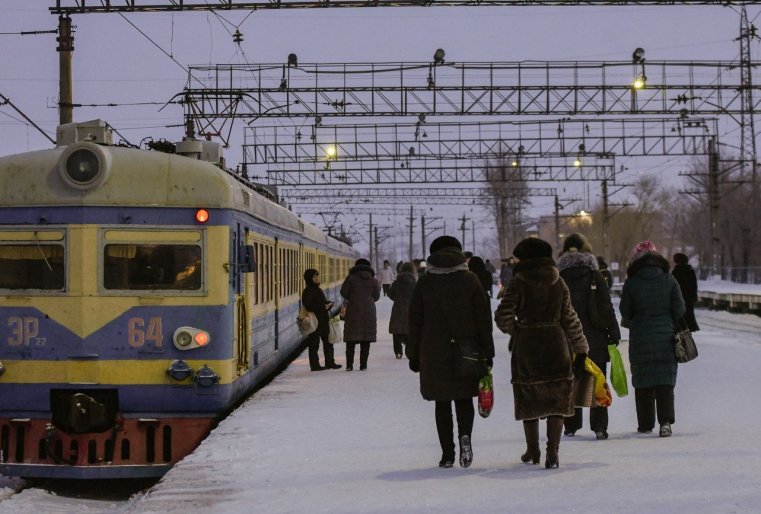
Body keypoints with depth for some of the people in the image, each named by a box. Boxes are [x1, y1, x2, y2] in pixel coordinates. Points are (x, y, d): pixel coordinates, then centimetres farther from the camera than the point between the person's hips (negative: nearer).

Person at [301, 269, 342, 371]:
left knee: (328, 342, 13)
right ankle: (314, 365, 2)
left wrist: (328, 304, 0)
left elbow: (324, 302, 23)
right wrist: (323, 307, -19)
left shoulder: (318, 290, 16)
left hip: (323, 320, 9)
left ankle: (330, 362, 21)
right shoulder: (308, 291, -12)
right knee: (314, 344, -3)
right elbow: (309, 306, -20)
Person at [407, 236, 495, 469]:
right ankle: (465, 435, -16)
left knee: (442, 402, 7)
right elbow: (483, 319, 0)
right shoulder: (470, 280, 1)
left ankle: (447, 454, 4)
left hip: (433, 353, 0)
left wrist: (414, 355, 10)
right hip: (466, 352, 0)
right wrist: (487, 352, 5)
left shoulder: (424, 282, 2)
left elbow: (415, 321, 4)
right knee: (464, 397, 11)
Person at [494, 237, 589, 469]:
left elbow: (503, 317, -11)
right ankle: (553, 452, -7)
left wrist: (516, 330, 9)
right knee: (556, 399, 4)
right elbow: (569, 318, 3)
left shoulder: (518, 283, -6)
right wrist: (580, 350, 7)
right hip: (556, 346, 2)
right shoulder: (558, 282, 2)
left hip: (526, 347, -2)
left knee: (529, 401, 11)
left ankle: (532, 451, 20)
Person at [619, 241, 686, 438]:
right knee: (665, 380, 2)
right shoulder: (669, 279, -2)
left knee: (643, 381, 8)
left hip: (640, 338, -1)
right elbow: (679, 309, -1)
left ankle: (645, 424, 11)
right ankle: (666, 420, -13)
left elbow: (625, 312, -2)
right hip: (665, 337, 1)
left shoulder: (631, 282, -6)